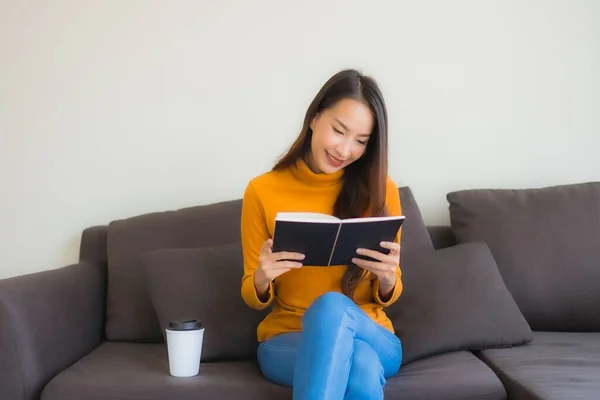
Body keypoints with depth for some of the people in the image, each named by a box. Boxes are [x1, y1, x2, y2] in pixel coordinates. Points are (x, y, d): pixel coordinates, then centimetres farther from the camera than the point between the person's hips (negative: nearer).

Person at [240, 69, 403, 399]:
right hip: (286, 339, -1)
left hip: (371, 338, 1)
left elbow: (388, 296, 5)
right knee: (360, 364, -37)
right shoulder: (262, 191, -5)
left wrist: (387, 277, -20)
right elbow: (254, 299, 3)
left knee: (332, 306, -37)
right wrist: (263, 276, -21)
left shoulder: (380, 191, -3)